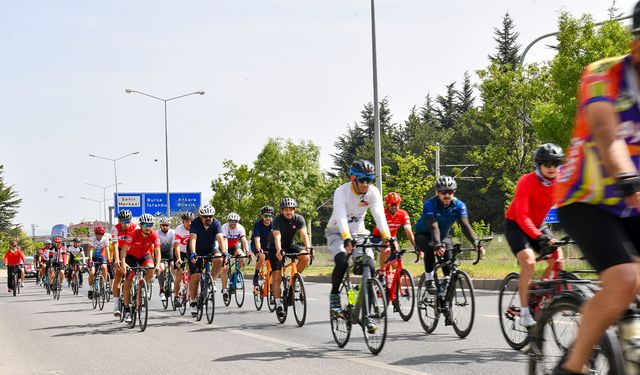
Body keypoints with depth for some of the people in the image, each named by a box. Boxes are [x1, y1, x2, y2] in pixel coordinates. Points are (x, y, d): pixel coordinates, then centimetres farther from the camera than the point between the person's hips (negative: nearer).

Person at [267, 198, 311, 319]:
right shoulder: (277, 220, -24)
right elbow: (277, 236, -38)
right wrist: (279, 250, -56)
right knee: (277, 276, -13)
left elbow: (304, 234, -28)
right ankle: (278, 303, -6)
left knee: (305, 257, -24)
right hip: (275, 248, -3)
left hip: (290, 245, 3)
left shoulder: (299, 219, -15)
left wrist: (308, 248, -46)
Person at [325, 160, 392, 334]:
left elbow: (379, 215, -26)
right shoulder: (342, 191, -25)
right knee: (342, 262, -31)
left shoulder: (373, 192, -15)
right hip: (337, 232, -3)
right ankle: (334, 295, -5)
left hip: (359, 232, 3)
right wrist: (347, 239, -54)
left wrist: (387, 236, -43)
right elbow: (341, 217, -38)